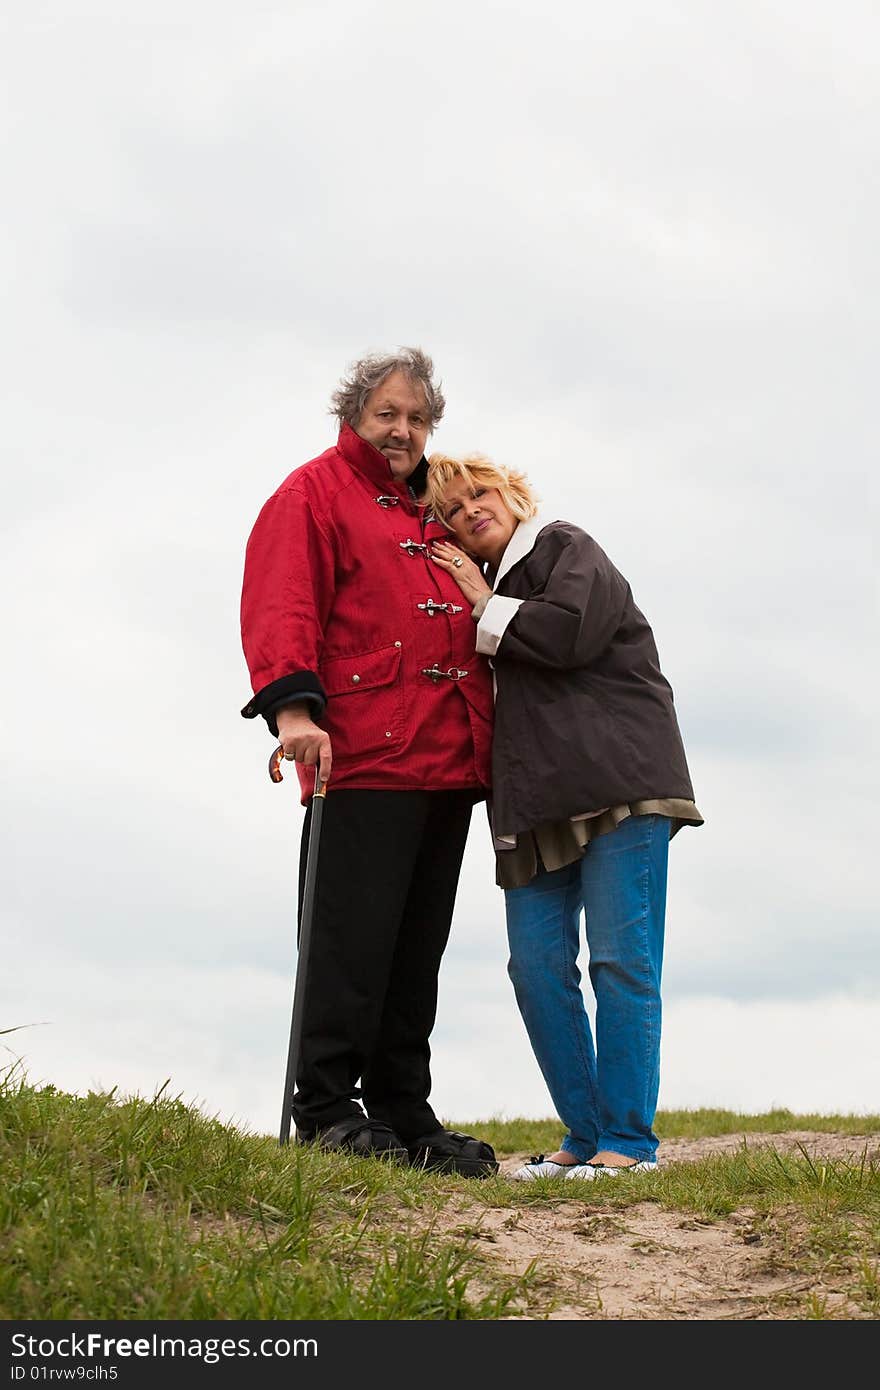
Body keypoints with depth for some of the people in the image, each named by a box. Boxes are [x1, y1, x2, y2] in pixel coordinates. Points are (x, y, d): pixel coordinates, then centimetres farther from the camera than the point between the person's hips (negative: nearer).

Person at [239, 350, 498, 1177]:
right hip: (363, 758, -7)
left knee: (418, 951, 7)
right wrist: (292, 705, -23)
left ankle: (402, 1113, 12)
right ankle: (325, 1111, -1)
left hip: (448, 762, 7)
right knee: (352, 940, -8)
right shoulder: (317, 493, 4)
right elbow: (282, 603, -9)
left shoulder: (436, 512, 26)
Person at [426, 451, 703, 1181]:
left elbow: (568, 633, -15)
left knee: (621, 959, -8)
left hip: (619, 785, -7)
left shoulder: (568, 548, 4)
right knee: (538, 967, 0)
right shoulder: (470, 583, 23)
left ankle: (627, 1140, -5)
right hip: (536, 804, 7)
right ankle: (584, 1137, 7)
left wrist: (484, 608, -2)